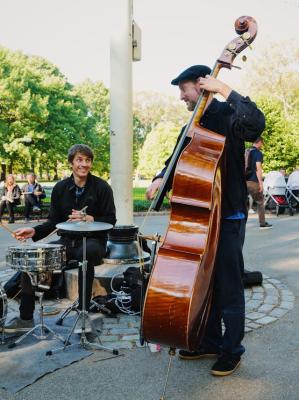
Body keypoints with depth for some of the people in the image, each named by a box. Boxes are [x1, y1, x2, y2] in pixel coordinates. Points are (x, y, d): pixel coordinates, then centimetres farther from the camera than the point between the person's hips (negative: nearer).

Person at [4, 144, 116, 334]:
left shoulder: (102, 187, -5)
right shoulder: (60, 188, 7)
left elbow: (111, 220, -6)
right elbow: (54, 221, 9)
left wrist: (88, 218, -22)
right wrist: (34, 231, -8)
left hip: (93, 241, -4)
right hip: (67, 241, 5)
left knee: (86, 253, -40)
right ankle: (26, 318, -2)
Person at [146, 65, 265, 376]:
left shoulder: (227, 116, -9)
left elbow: (256, 123, -32)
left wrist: (224, 89, -27)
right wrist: (161, 178, -1)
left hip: (228, 217, -8)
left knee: (228, 286, 1)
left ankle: (231, 350, 17)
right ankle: (210, 342, 30)